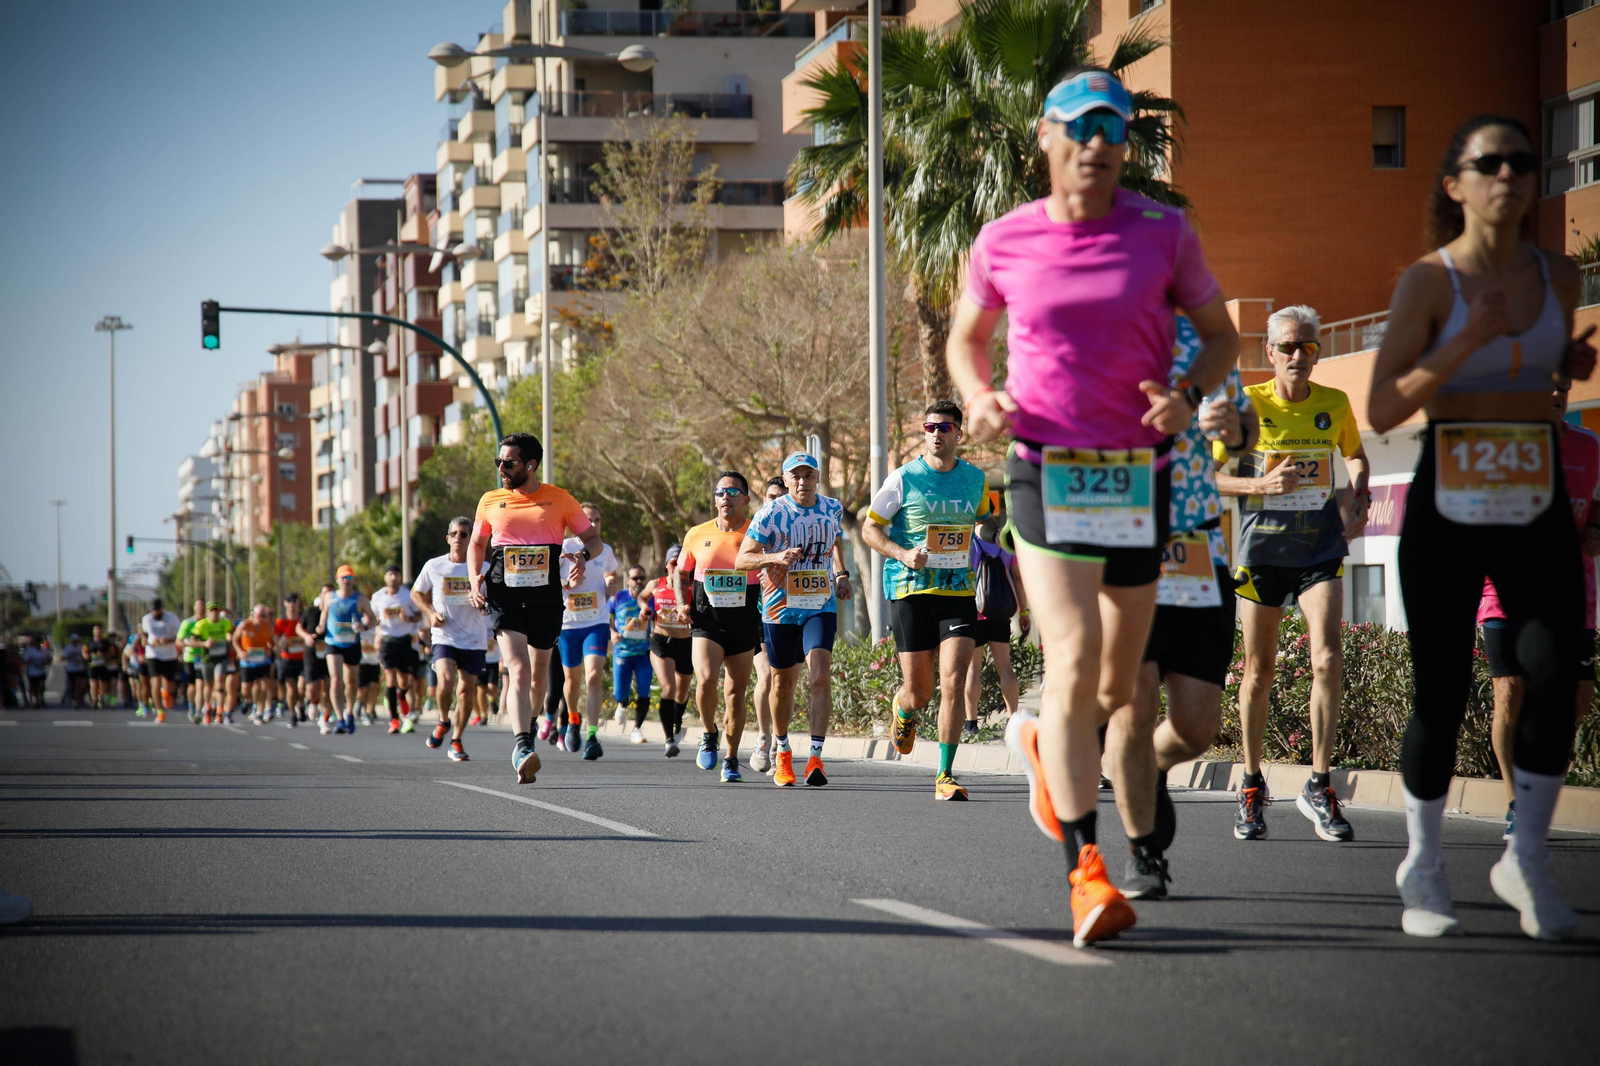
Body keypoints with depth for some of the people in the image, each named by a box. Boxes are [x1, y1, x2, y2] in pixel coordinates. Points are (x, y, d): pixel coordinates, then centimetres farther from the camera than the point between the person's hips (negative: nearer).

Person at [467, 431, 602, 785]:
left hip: (547, 597, 1)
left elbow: (593, 538, 8)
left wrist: (583, 555, -15)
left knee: (539, 673, 14)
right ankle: (522, 746, -30)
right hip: (504, 598, -1)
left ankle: (528, 725, 41)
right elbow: (477, 544, 22)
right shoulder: (491, 501, 8)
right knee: (518, 670, -18)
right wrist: (475, 579, 5)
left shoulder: (560, 499, 2)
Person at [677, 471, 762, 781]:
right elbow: (681, 573, 19)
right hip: (706, 623, 0)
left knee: (736, 693, 4)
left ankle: (731, 760, 19)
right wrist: (684, 603, 3)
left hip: (744, 626, 0)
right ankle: (708, 734, 5)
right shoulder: (697, 535, 5)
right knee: (706, 679, -22)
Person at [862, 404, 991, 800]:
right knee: (919, 691, 1)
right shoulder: (903, 479, -2)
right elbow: (869, 529, 2)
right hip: (910, 590, -2)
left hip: (958, 592, 2)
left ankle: (945, 776, -8)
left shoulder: (976, 479, 7)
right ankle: (902, 710, 41)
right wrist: (903, 555, -14)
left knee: (954, 681, -13)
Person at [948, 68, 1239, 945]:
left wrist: (1190, 395, -10)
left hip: (1138, 477, 2)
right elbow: (966, 336, 17)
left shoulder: (1164, 234, 1)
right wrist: (981, 399, -4)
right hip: (1045, 472, -2)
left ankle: (1042, 743, 46)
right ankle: (1084, 868, -17)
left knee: (1117, 690, 11)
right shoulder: (1005, 242, 1)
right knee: (1073, 665, -17)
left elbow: (1220, 335, 11)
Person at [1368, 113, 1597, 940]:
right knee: (1441, 696, 1)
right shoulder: (1428, 282, -4)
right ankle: (1423, 865, 21)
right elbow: (1381, 411, -10)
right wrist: (1468, 340, -18)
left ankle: (1527, 860, 2)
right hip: (1447, 507, -3)